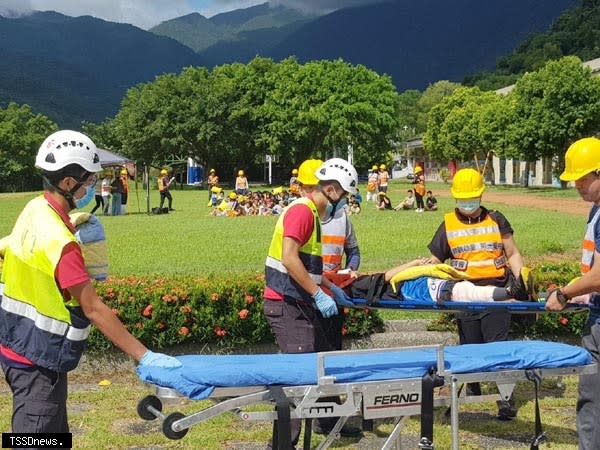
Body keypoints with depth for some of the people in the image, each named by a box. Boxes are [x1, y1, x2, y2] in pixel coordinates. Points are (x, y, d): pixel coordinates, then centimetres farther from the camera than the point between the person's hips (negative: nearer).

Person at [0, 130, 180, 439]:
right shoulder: (59, 241, -27)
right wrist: (144, 356, -22)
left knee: (54, 433, 20)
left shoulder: (34, 209, 0)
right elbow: (93, 309, -25)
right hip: (37, 359, -9)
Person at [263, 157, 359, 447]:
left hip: (301, 304, 10)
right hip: (287, 305, -10)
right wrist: (319, 295, -21)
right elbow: (289, 258, -25)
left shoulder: (313, 213, 15)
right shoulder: (301, 210, -15)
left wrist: (332, 288, 21)